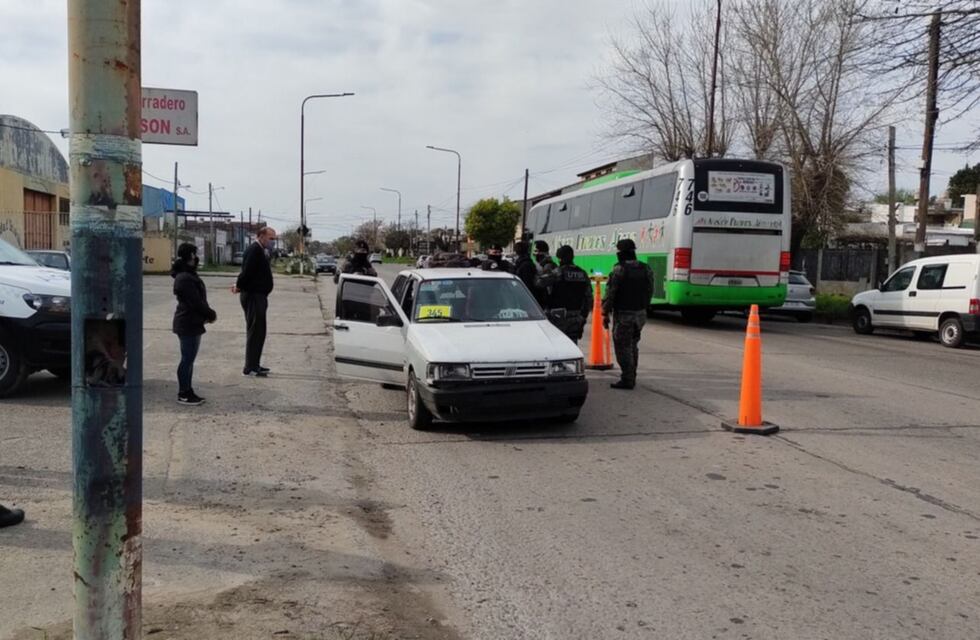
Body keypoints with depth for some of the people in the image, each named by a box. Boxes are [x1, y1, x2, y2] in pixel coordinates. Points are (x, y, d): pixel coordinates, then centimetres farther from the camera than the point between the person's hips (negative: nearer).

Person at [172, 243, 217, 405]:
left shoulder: (188, 276, 13)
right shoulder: (185, 279, -20)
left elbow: (198, 300, 16)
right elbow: (196, 302, -23)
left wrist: (208, 314, 4)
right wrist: (211, 314, -10)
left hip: (191, 324, 11)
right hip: (188, 324, -11)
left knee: (189, 359, 15)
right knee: (187, 360, -3)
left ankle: (187, 391, 23)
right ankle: (183, 394, 5)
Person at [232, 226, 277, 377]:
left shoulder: (261, 252, 16)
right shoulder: (254, 251, -17)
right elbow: (247, 271, -25)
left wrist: (240, 286, 9)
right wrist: (239, 287, -12)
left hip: (258, 296, 10)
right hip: (253, 296, -10)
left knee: (257, 332, 15)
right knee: (255, 332, -7)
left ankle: (254, 365, 23)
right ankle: (250, 368, -3)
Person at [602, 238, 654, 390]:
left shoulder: (619, 270, -14)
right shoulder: (646, 269, 6)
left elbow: (610, 294, -14)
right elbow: (650, 292, 11)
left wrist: (606, 314, -8)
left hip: (623, 315, -7)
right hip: (640, 313, 7)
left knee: (623, 348, -1)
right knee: (633, 346, 17)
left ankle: (627, 380, -1)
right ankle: (631, 377, 23)